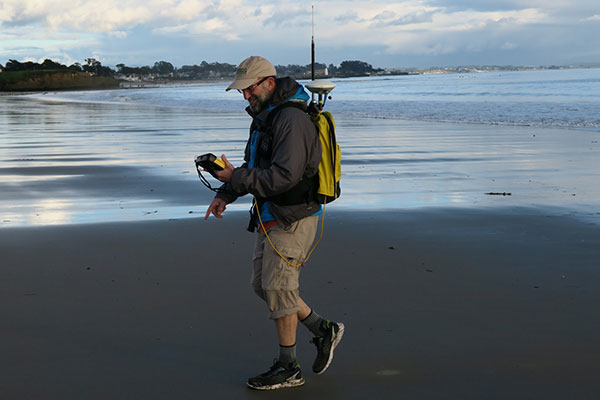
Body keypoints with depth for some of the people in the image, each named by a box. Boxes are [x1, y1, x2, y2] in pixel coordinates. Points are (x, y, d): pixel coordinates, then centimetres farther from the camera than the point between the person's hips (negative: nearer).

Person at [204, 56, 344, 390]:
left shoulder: (292, 120, -20)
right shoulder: (263, 117, 13)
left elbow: (284, 176, -28)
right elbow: (255, 167, 21)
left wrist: (235, 177, -22)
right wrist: (225, 195, 6)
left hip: (294, 218, -10)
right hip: (271, 217, 10)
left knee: (278, 286, -7)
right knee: (264, 285, 12)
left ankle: (288, 368, 5)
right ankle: (324, 331, 24)